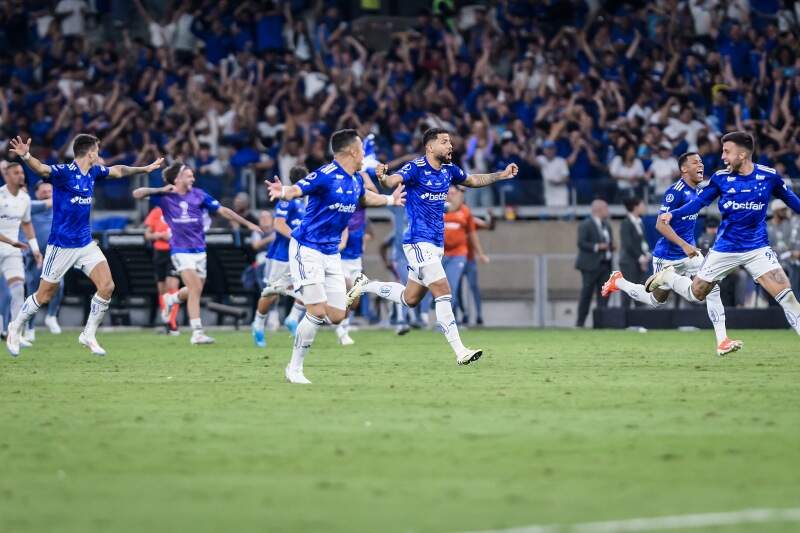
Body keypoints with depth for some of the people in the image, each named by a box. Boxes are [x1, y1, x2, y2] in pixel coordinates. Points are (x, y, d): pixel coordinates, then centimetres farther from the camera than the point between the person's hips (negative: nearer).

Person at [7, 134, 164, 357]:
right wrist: (26, 156, -58)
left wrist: (144, 169, 37)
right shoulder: (63, 172, -18)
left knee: (107, 286, -8)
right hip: (61, 245, -7)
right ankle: (16, 328, 26)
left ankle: (89, 334, 6)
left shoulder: (93, 172, 6)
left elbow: (118, 170, 27)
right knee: (45, 295, 2)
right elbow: (40, 168, -38)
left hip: (85, 243, 7)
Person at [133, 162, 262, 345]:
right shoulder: (164, 196, -4)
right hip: (181, 250, -4)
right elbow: (137, 194, -8)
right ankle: (197, 332, -15)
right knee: (195, 288, -18)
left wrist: (247, 224, 4)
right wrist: (160, 190, -20)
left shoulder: (199, 195, 1)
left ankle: (171, 299, 42)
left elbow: (223, 211, 4)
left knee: (195, 291, 9)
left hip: (199, 250, 4)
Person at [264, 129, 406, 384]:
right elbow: (297, 189, -27)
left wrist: (390, 199, 39)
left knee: (336, 316, 2)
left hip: (331, 253, 8)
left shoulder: (356, 180, 8)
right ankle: (295, 369, -3)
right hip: (307, 250, -8)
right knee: (317, 312, -15)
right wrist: (283, 192, -49)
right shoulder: (326, 175, -17)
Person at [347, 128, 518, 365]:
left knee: (410, 299, 16)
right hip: (419, 242, -8)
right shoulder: (416, 168, -14)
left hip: (436, 244, 8)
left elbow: (473, 180, 26)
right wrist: (383, 178, -52)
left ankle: (365, 285, 36)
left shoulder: (449, 170, 9)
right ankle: (460, 352, -14)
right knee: (443, 292, -15)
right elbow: (394, 180, -30)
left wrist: (502, 175, 16)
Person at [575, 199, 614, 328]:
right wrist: (597, 247, -21)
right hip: (591, 265, -7)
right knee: (586, 294, -5)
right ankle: (580, 323, -1)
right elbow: (581, 243, -14)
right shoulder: (585, 225, -6)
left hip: (605, 264, 7)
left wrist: (611, 246, 5)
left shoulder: (606, 225, 18)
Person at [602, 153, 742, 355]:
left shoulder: (696, 191, 5)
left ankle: (722, 340, -11)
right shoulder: (675, 191, -21)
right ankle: (618, 281, 35)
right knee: (656, 300, 11)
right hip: (667, 257, -7)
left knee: (712, 289, -11)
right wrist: (684, 245, -32)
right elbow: (661, 224, -25)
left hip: (688, 253, 7)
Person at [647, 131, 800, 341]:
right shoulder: (721, 178, -5)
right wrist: (673, 214, -13)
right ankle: (668, 277, 38)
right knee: (696, 294, 10)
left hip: (757, 248, -1)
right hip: (725, 250, 1)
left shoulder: (769, 176, -7)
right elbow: (698, 202, 0)